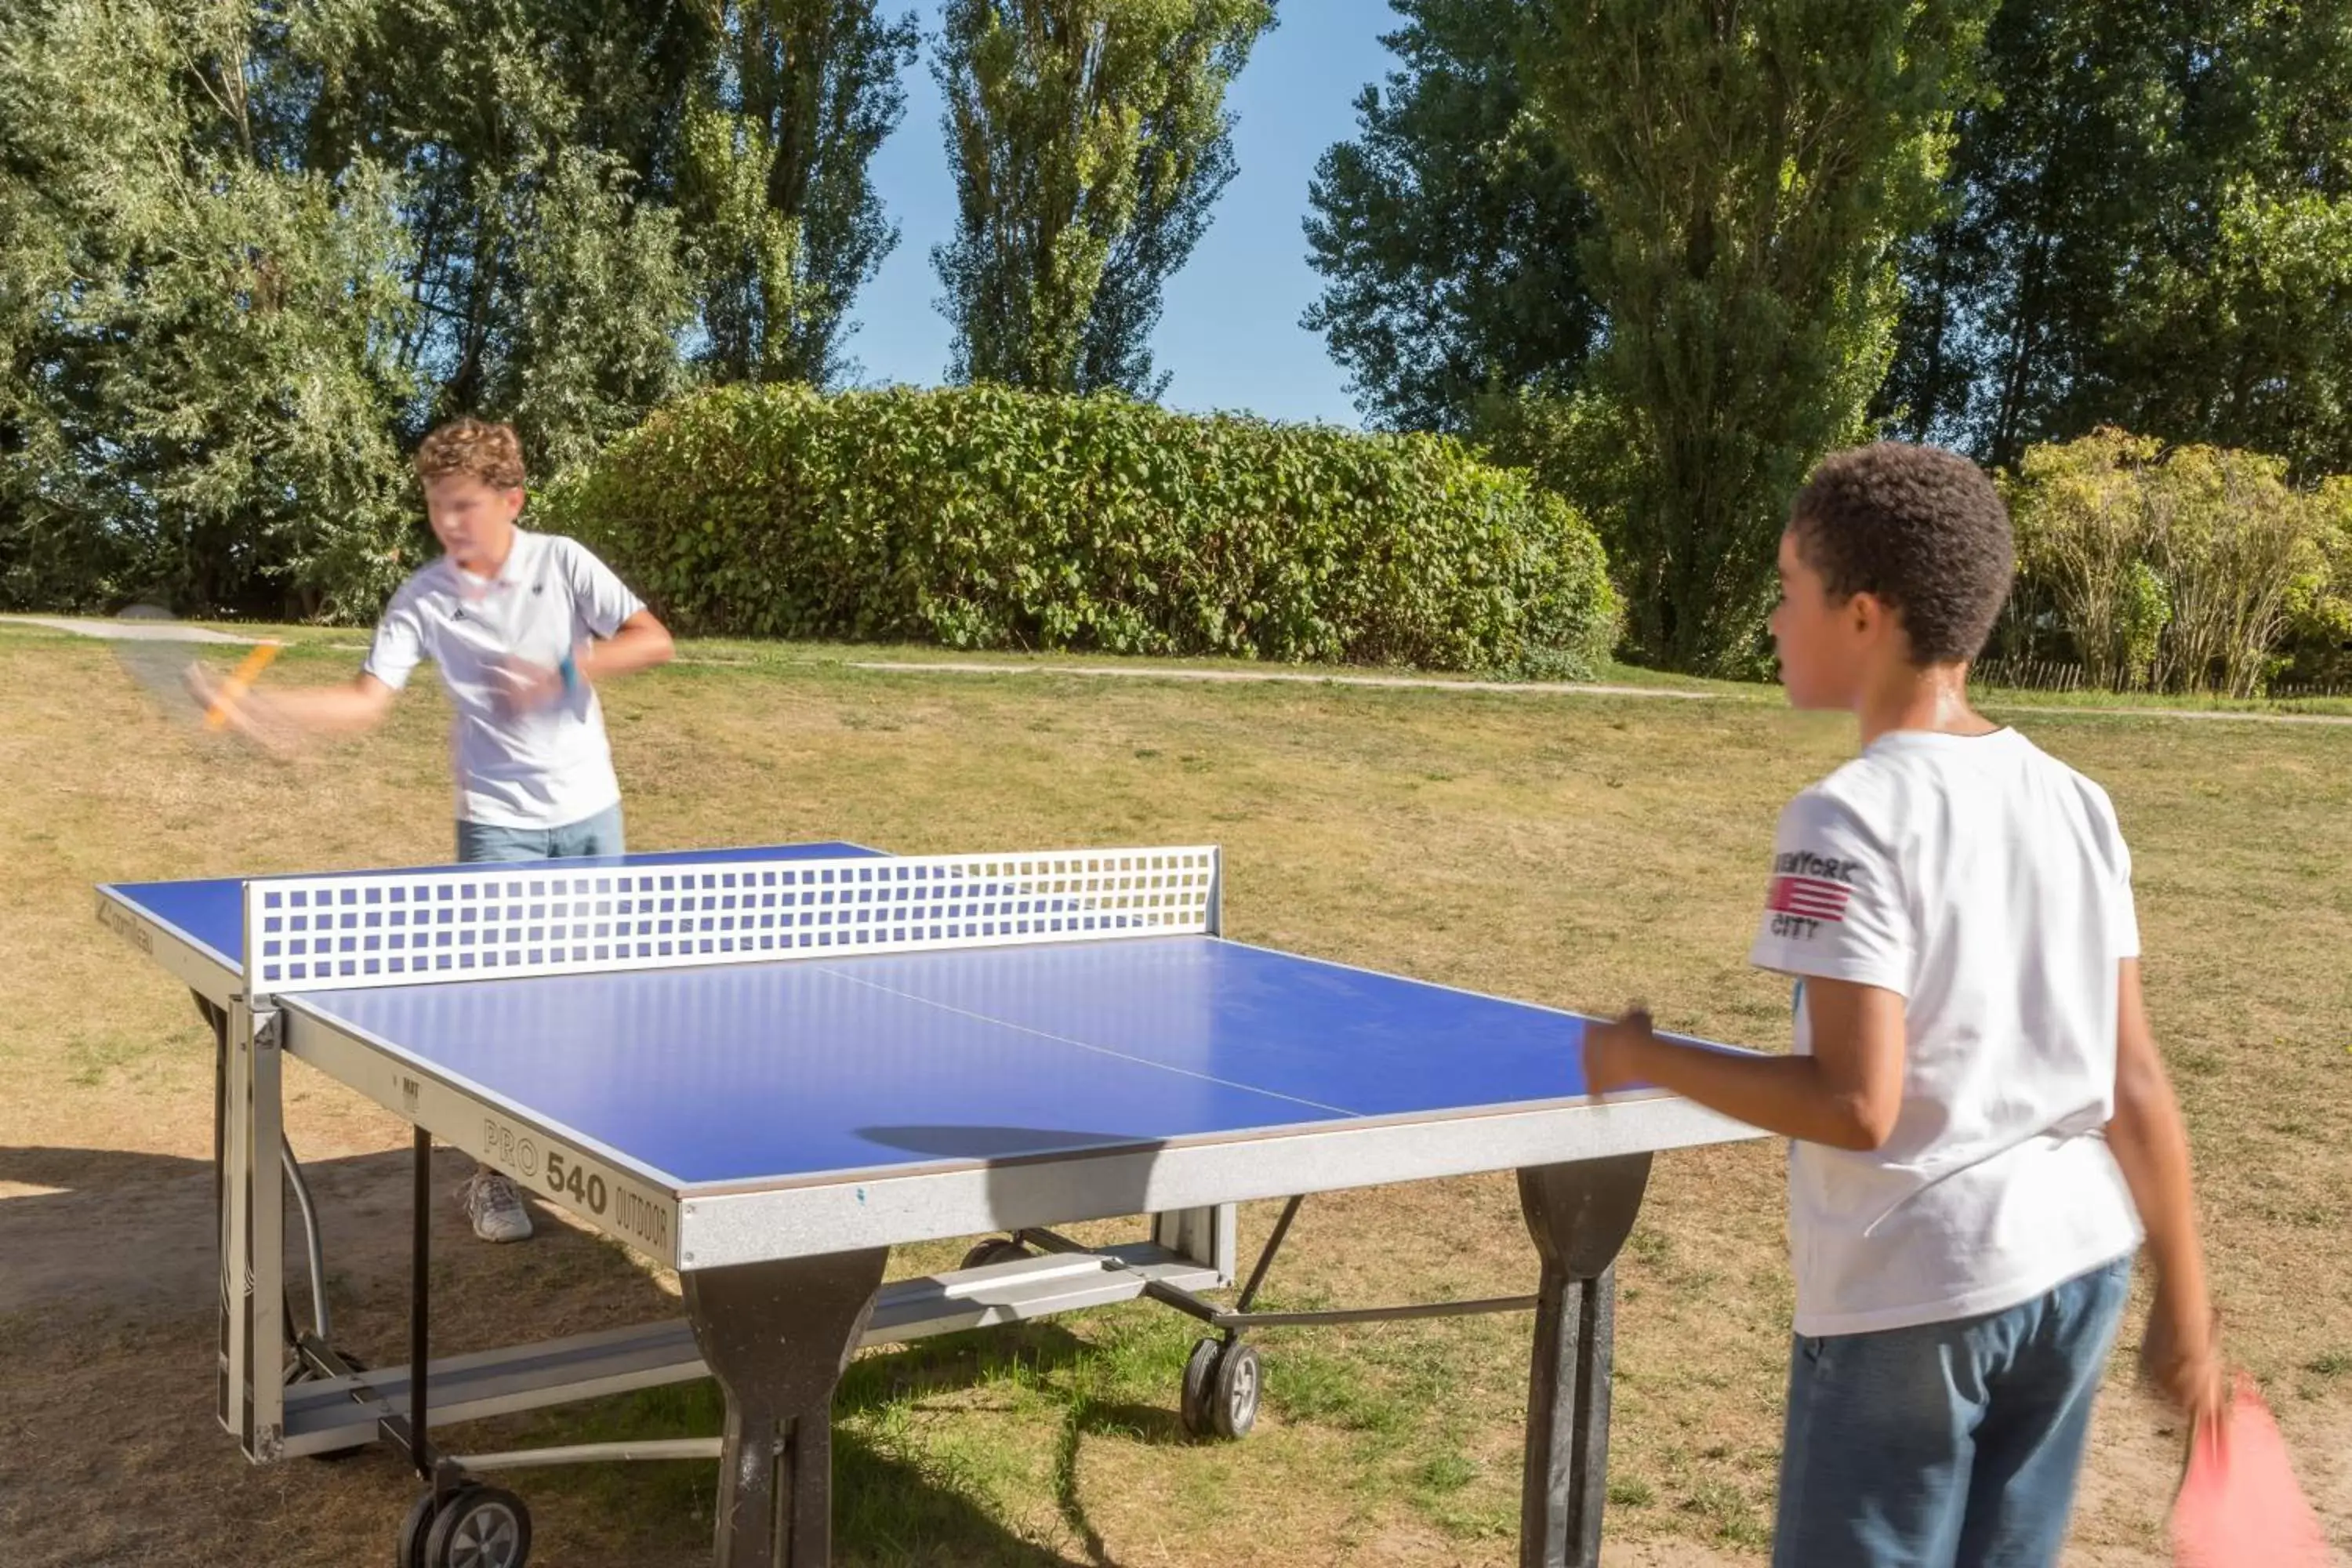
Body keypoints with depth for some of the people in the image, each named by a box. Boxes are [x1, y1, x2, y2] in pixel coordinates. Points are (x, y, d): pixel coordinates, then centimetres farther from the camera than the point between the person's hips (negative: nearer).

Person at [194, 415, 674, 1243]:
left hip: (589, 812, 1)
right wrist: (259, 706, -26)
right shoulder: (421, 599, -6)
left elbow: (653, 640, -9)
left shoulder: (562, 563, -5)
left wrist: (565, 670, -23)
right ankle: (490, 1174, 7)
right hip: (499, 825, -1)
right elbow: (366, 699, -12)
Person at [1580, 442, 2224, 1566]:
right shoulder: (2078, 803, 3)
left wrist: (1646, 1058, -8)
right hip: (2076, 1269, 7)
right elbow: (2136, 1085, 5)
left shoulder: (1850, 820, -17)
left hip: (1911, 1296, -7)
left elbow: (1856, 1104, -21)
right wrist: (2182, 1306, 13)